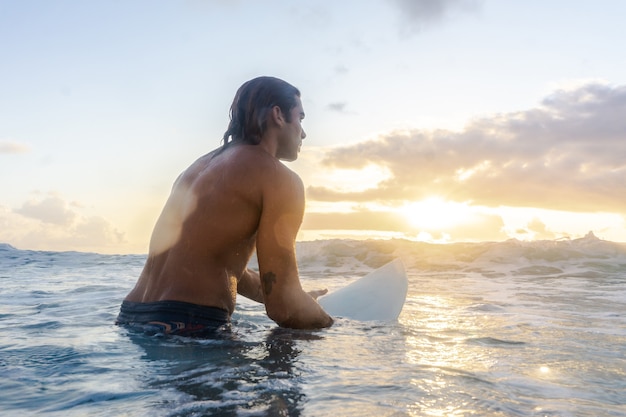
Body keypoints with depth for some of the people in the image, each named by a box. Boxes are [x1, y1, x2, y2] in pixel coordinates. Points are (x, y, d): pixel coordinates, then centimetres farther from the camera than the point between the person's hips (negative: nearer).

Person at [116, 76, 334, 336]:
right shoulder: (280, 179, -6)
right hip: (190, 326, -9)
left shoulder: (203, 164, 19)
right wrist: (329, 320, 8)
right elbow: (283, 308, -13)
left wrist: (304, 301, 29)